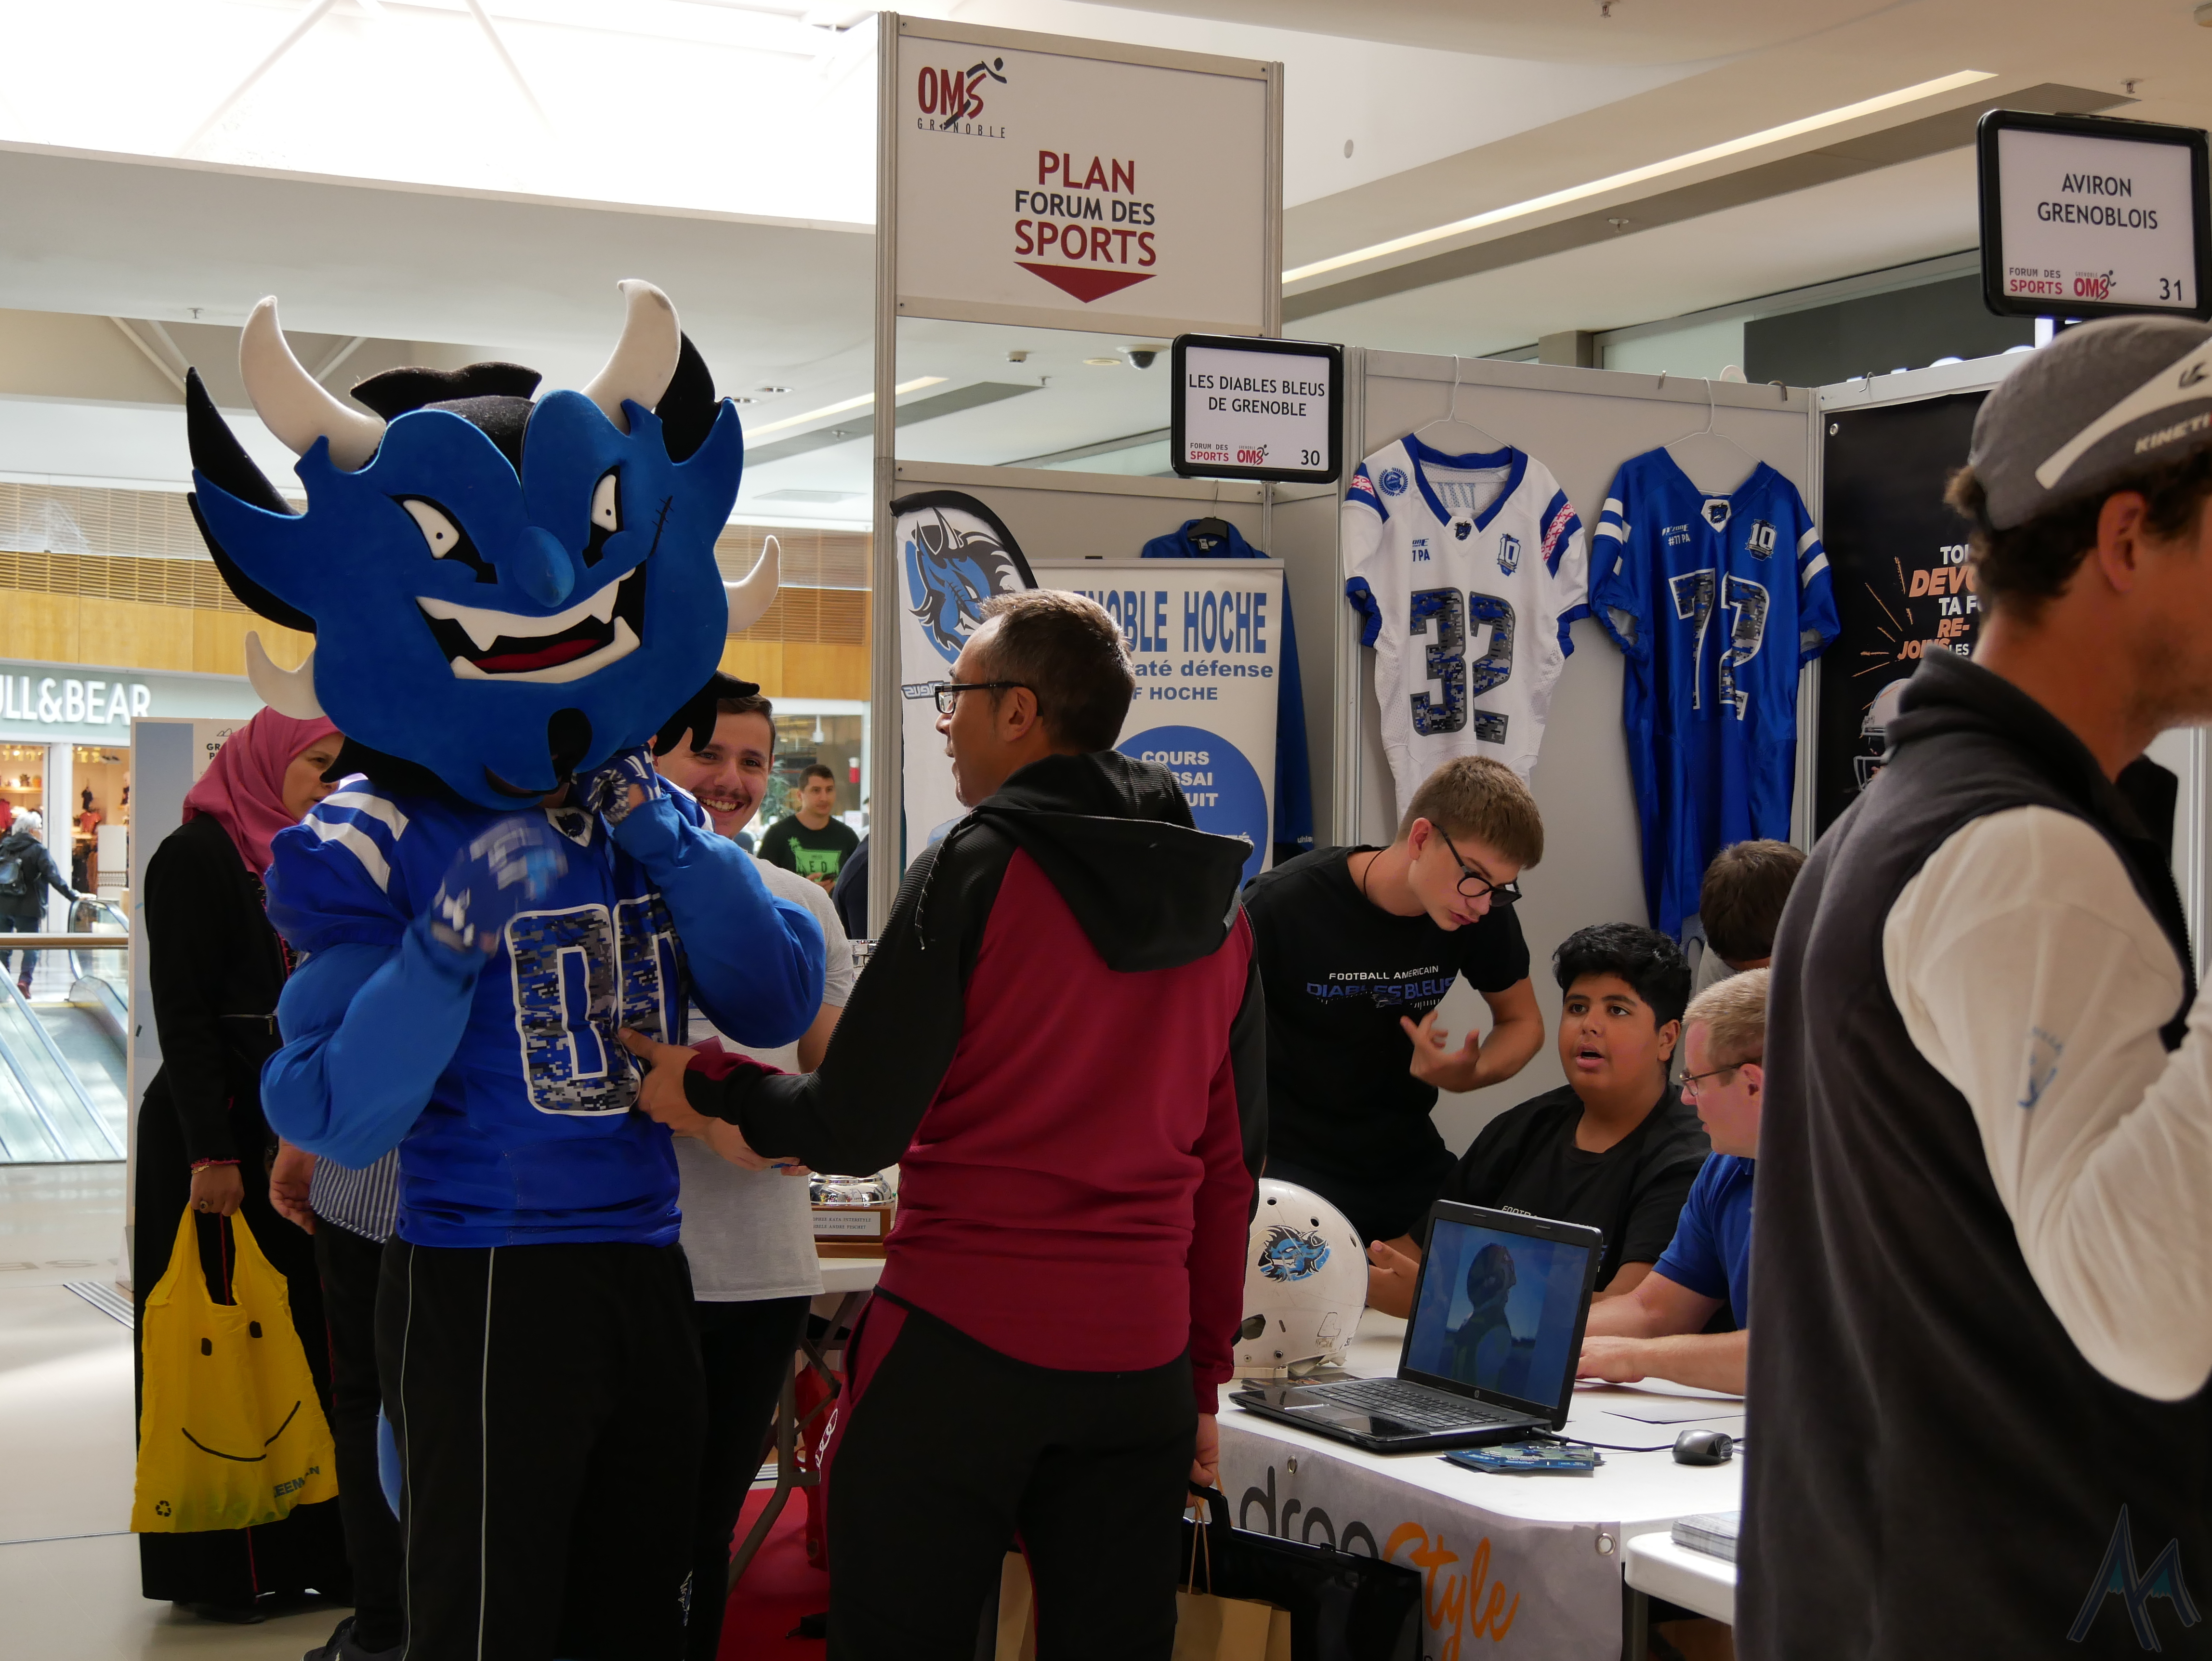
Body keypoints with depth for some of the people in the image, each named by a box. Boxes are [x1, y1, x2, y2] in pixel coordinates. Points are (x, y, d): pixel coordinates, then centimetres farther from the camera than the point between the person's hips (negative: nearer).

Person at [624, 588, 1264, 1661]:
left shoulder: (976, 870, -9)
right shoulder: (1218, 908, 9)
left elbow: (855, 1130, -10)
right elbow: (1229, 1164, 12)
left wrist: (705, 1088, 7)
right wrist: (1205, 1377, 19)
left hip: (961, 1345, -5)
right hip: (1140, 1352, 5)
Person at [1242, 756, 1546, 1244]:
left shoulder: (1483, 912, -7)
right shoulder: (1282, 906, -19)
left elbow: (1522, 1021, 10)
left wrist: (1468, 1074, -12)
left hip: (1407, 1163, 5)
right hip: (1291, 1166, -5)